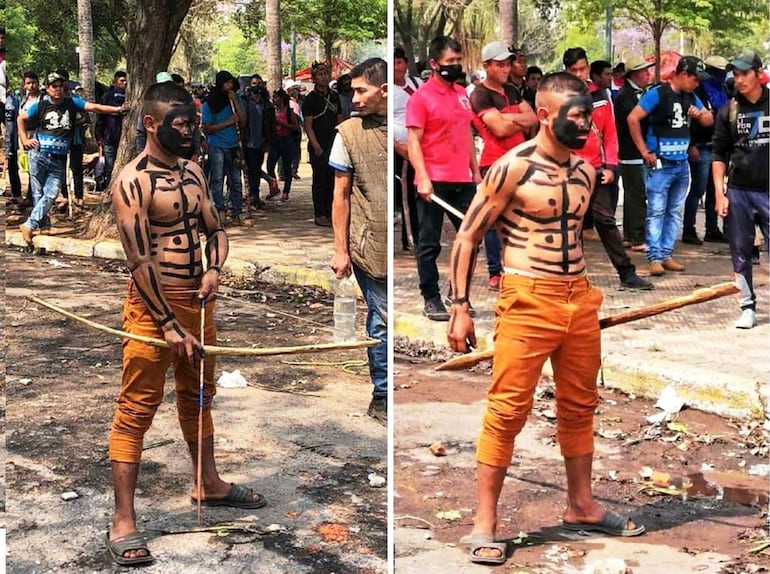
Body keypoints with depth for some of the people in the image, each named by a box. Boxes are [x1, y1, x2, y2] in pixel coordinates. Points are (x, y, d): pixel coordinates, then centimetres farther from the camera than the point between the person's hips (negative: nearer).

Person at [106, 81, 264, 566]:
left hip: (198, 302, 8)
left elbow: (215, 229, 18)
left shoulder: (193, 171, 9)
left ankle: (209, 484, 40)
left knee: (198, 398, 22)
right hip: (153, 306, -8)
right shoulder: (133, 182, -15)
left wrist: (213, 269, -4)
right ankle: (123, 521, 0)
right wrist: (169, 325, -20)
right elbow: (139, 260, -19)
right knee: (136, 411, -4)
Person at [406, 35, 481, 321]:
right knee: (429, 243, 2)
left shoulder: (462, 94, 13)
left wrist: (476, 172, 18)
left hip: (463, 180, 7)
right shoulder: (421, 97, -8)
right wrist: (422, 178, -21)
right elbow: (413, 141, -12)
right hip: (434, 182, -7)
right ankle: (431, 299, 9)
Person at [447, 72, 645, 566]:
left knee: (579, 407, 15)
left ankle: (582, 507, 30)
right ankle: (484, 524, 3)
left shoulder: (586, 171, 11)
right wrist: (460, 308, -10)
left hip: (581, 300, 7)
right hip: (528, 302, -7)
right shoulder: (512, 168, -9)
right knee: (508, 411, -5)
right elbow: (468, 237, -6)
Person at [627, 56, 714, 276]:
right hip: (661, 165, -7)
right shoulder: (657, 94, -10)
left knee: (675, 213, 11)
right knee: (656, 212, -5)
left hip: (682, 164, 7)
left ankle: (667, 255, 17)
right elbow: (633, 119, -14)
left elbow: (709, 120, 20)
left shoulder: (690, 97, 12)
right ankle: (654, 258, -3)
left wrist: (699, 114, -4)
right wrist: (644, 151, -12)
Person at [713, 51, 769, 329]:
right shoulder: (729, 111, 6)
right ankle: (748, 308, 15)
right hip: (738, 193, 2)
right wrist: (719, 193, 0)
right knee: (740, 254, 6)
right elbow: (719, 155, 8)